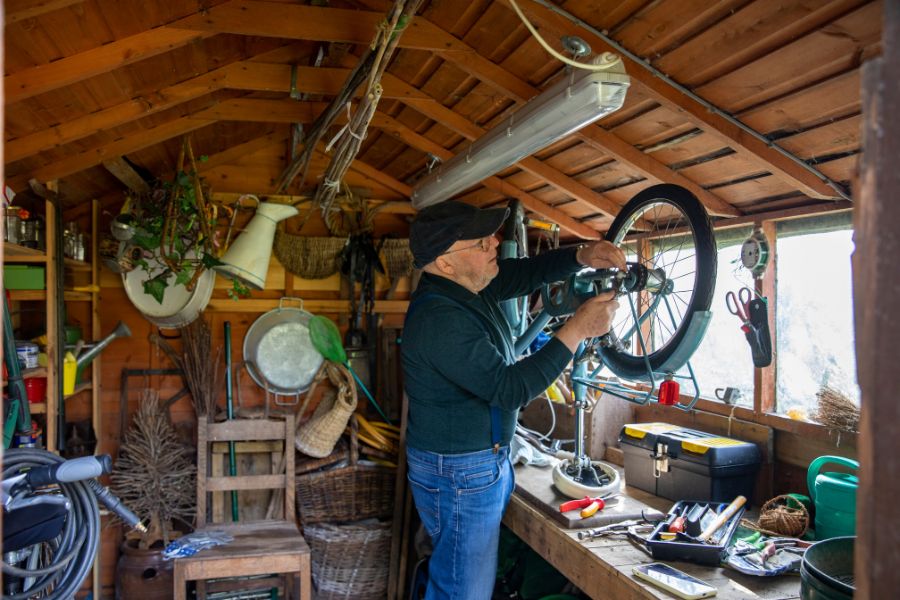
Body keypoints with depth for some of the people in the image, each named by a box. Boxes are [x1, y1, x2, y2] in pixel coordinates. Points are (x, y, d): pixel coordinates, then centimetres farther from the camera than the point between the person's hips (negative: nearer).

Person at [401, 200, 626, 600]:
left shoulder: (469, 284, 0)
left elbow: (529, 272, 11)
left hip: (488, 459, 9)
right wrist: (578, 329, -26)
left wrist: (581, 256, -9)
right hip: (459, 474, -9)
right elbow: (510, 388, -29)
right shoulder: (440, 319, -28)